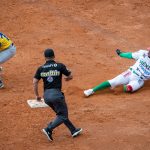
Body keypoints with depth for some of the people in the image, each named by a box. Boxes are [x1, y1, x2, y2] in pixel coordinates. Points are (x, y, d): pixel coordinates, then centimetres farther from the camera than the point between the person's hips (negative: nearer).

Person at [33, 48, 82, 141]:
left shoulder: (41, 68, 6)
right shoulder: (60, 66, -3)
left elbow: (35, 82, 0)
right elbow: (70, 76, 4)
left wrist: (37, 95, 9)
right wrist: (67, 78, 28)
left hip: (46, 96, 5)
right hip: (56, 94, -5)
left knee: (61, 113, 19)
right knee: (63, 115, 4)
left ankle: (74, 130, 24)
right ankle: (49, 129, -15)